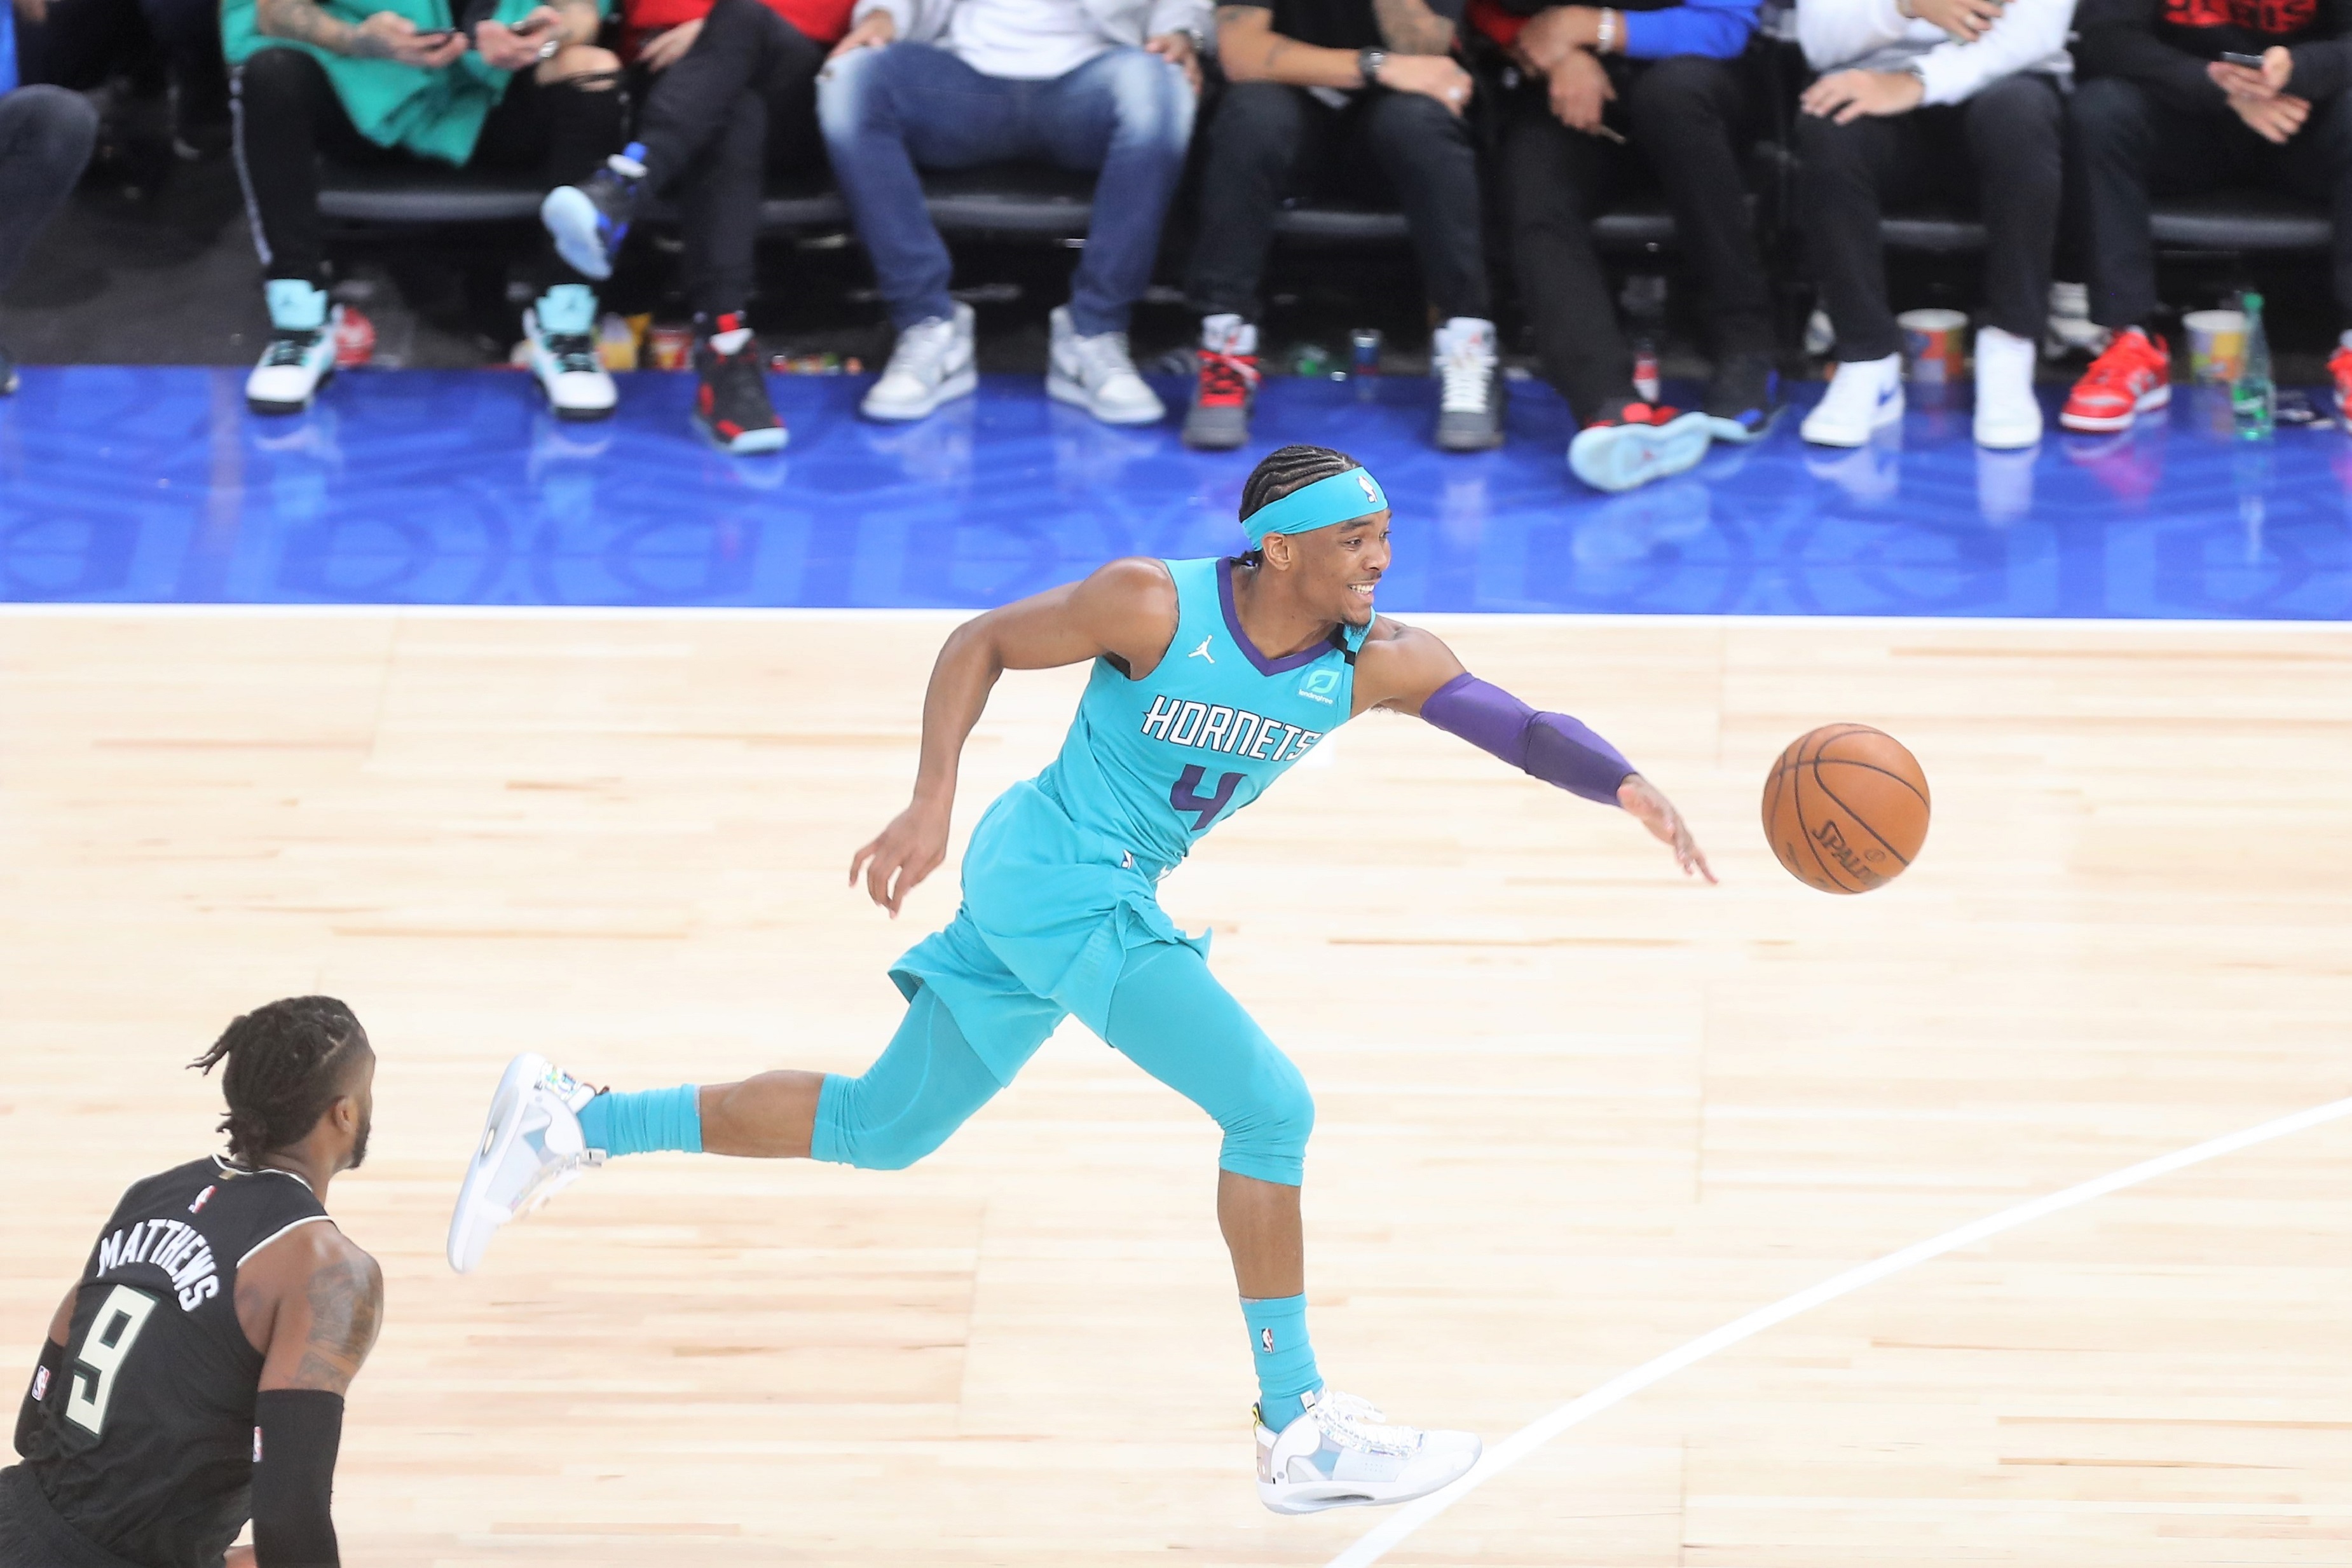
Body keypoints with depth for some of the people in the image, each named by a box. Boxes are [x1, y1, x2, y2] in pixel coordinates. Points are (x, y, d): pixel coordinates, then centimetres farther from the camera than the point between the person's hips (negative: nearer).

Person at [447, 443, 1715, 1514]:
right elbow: (982, 642, -8)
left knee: (879, 1130, 16)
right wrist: (930, 806, -18)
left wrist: (1632, 791, -32)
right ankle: (1299, 1432, -5)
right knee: (1270, 1106, -13)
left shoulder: (1374, 663, -4)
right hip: (1059, 877, -8)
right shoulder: (1158, 607, -18)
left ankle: (572, 1124, 23)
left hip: (1111, 893, 8)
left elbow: (1514, 722, -13)